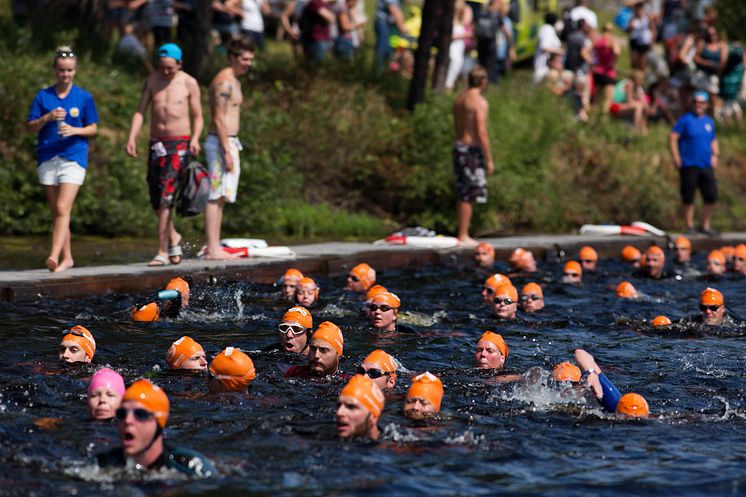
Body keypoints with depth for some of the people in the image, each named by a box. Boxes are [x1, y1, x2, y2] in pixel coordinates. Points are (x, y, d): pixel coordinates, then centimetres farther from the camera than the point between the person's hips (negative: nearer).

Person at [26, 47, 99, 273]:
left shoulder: (84, 97, 3)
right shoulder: (43, 96, 6)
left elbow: (93, 128, 7)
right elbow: (30, 127, 5)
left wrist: (74, 130, -12)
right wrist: (47, 118, -13)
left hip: (73, 157, -3)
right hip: (47, 158, 3)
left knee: (62, 209, -15)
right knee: (56, 211, 7)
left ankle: (54, 256, -23)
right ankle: (67, 258, 15)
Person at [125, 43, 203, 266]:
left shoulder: (189, 83, -1)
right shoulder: (152, 81, 7)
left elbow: (197, 116, 3)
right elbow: (140, 111, 5)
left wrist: (195, 138, -14)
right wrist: (132, 137, -7)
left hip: (179, 143, -4)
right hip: (156, 143, 4)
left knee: (166, 196, -13)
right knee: (155, 198, 6)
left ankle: (163, 251, -11)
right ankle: (173, 236, 31)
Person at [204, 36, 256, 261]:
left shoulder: (234, 81, 18)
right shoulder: (224, 81, -13)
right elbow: (219, 118, -18)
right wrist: (227, 151, -21)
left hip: (229, 142, 10)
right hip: (221, 143, -10)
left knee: (220, 197, 11)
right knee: (215, 197, -10)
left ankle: (214, 247, 14)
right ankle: (213, 249, -11)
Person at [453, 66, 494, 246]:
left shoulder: (459, 99, 12)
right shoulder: (480, 102, -13)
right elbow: (482, 133, -18)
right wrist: (489, 159, -14)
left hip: (459, 146, 8)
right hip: (472, 149, -8)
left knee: (463, 195, 14)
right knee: (469, 196, -4)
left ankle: (462, 234, 18)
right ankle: (463, 236, -3)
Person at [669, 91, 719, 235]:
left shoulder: (709, 122, 14)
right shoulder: (686, 119, -3)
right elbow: (673, 138, -7)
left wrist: (715, 155, 9)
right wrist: (676, 158, -13)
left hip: (707, 165, 5)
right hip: (689, 165, -5)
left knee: (711, 196, 2)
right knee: (688, 197, -1)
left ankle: (706, 226, 15)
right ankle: (690, 226, 10)